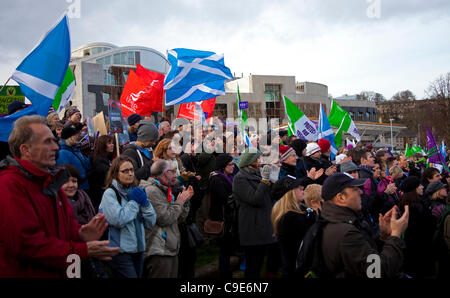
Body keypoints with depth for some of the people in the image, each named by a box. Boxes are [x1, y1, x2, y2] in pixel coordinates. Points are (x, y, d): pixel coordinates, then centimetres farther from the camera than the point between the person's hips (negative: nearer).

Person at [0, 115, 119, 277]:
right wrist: (83, 251, -25)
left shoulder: (50, 179, 11)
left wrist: (79, 234, -8)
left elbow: (67, 220, 16)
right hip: (25, 273, -8)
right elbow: (26, 243, -26)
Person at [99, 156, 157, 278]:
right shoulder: (110, 193, -6)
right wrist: (134, 202, -10)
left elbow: (151, 223, 8)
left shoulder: (135, 191, 12)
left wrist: (144, 202, -7)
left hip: (138, 249, 7)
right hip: (120, 251, -7)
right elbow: (118, 220, -22)